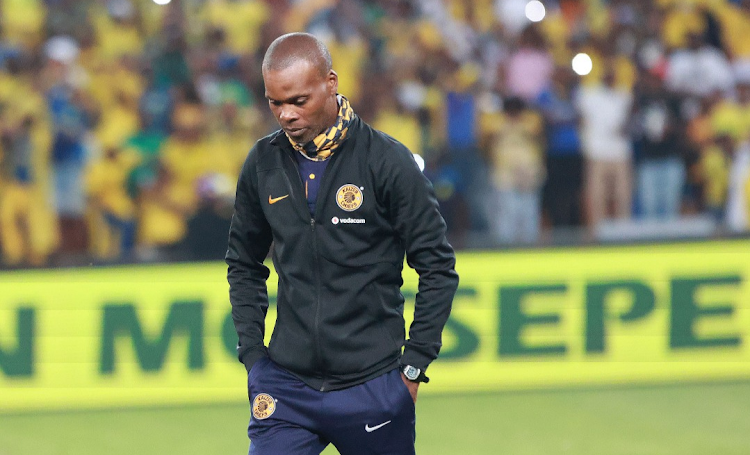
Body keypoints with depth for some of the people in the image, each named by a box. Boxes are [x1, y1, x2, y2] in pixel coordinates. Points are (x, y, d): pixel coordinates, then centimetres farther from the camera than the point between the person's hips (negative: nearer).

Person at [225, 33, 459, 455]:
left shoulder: (387, 160, -6)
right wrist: (253, 353, 8)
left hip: (372, 387, -3)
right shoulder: (264, 163, 5)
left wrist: (414, 365, -4)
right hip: (285, 387, 3)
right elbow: (245, 265, 19)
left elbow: (438, 268, -1)